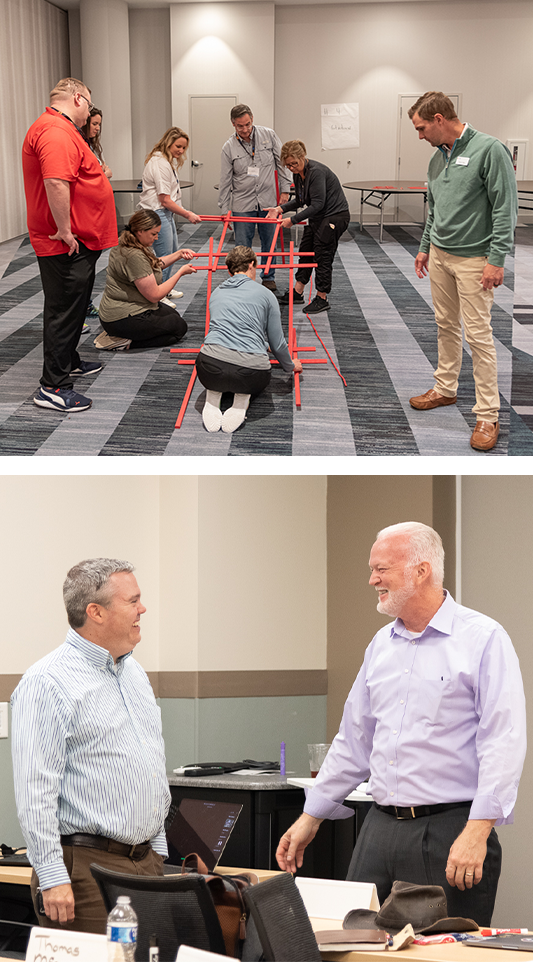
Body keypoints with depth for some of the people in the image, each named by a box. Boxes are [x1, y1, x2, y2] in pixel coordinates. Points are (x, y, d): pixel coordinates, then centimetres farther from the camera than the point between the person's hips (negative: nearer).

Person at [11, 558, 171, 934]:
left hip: (146, 861, 8)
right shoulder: (47, 683, -11)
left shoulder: (134, 672, 16)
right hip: (88, 866, -8)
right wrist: (53, 877, -20)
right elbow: (36, 791, -16)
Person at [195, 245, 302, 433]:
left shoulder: (216, 293, 23)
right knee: (257, 382, 36)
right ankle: (243, 396, 0)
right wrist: (290, 366, 38)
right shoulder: (265, 294, 11)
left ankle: (213, 395, 5)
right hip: (251, 371, -2)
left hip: (211, 367, 2)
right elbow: (277, 343, 16)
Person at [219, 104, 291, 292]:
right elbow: (225, 181, 0)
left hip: (268, 201, 1)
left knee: (269, 243, 9)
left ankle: (268, 277, 25)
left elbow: (282, 163, 6)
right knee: (242, 247, -1)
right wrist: (224, 211, -1)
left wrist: (285, 189, 2)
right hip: (242, 204, -1)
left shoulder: (268, 135, -2)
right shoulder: (229, 148, -4)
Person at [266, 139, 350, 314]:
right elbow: (300, 201, 14)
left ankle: (322, 298, 5)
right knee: (305, 251, 12)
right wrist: (281, 209, 0)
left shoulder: (317, 172, -25)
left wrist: (293, 219, -24)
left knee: (322, 256, -5)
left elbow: (317, 204, -26)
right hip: (318, 217, 10)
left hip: (335, 216, -10)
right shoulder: (298, 174, 3)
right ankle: (297, 293, 22)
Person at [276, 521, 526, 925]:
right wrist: (311, 817, 20)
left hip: (449, 831, -6)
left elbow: (504, 742, -14)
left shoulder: (483, 639, -7)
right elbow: (354, 740, 23)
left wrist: (477, 831, -22)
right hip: (380, 828, 7)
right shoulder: (381, 645, 16)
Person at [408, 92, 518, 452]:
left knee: (478, 335, -7)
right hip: (440, 256, 7)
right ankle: (446, 388, 34)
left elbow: (505, 208, -16)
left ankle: (488, 415, -3)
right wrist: (425, 247, 22)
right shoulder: (437, 158, 9)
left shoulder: (489, 149, -15)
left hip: (474, 259, -7)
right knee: (447, 325, 18)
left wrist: (496, 259, -18)